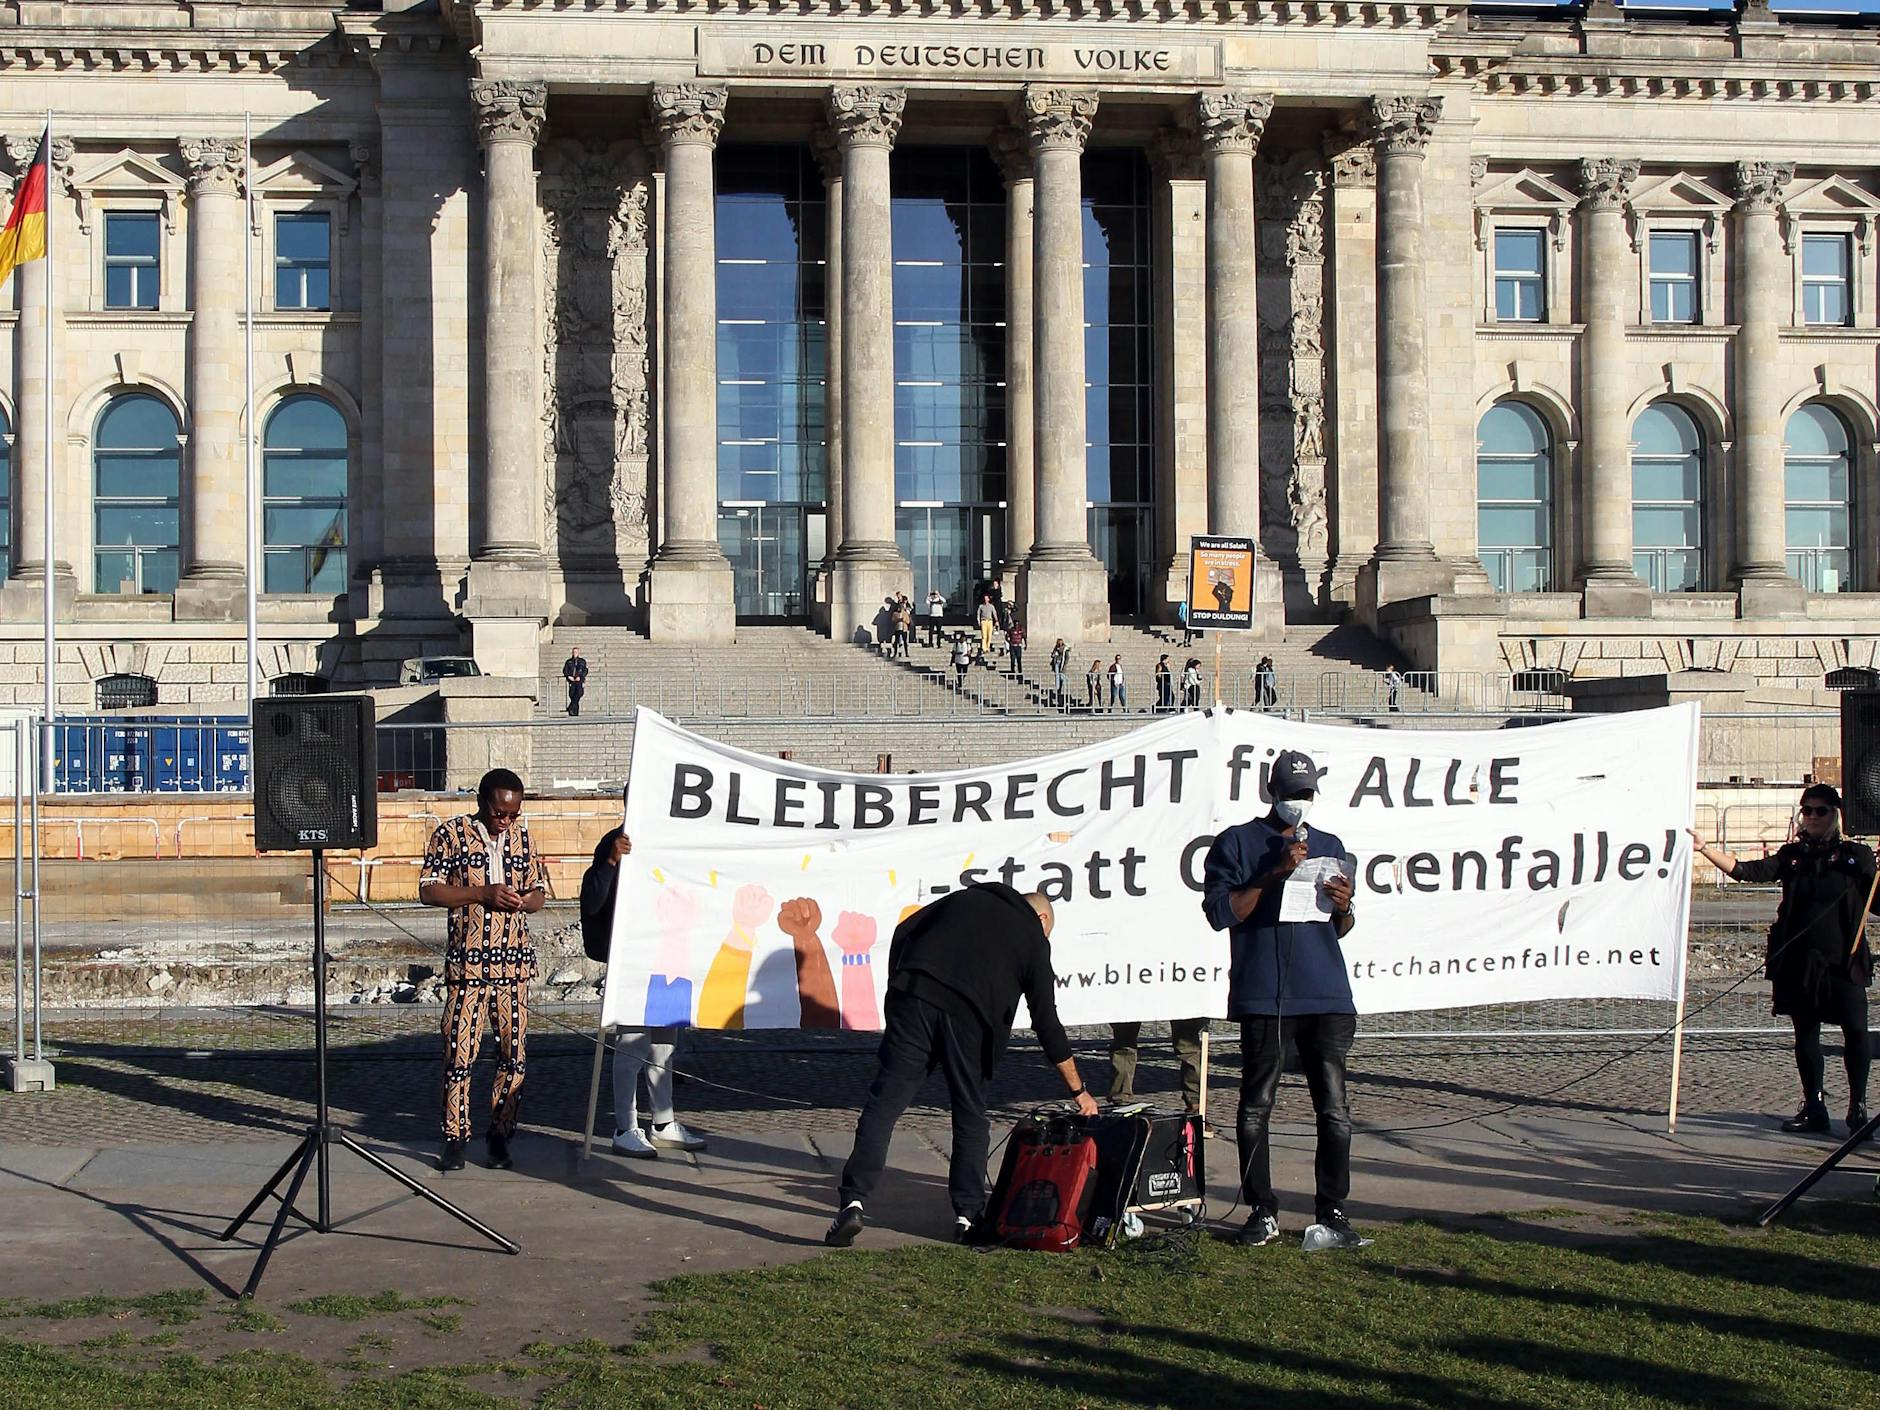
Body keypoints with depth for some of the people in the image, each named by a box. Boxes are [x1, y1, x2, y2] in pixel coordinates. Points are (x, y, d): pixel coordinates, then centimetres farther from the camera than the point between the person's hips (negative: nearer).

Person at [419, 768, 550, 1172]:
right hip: (467, 962, -3)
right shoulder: (450, 834, -1)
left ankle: (501, 1135, 13)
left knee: (514, 1052, 3)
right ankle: (455, 1137, 7)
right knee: (459, 1051, -3)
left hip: (514, 961, 4)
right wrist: (483, 894, -16)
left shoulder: (522, 837, 11)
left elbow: (539, 892, 17)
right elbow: (429, 890, -6)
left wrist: (523, 901, -7)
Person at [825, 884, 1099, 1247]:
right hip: (969, 1017, -1)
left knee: (883, 1104, -1)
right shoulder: (1033, 938, 18)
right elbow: (1047, 1023, 15)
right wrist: (1078, 1091, 21)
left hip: (914, 999, 1)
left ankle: (853, 1201, -12)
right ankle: (968, 1214, 15)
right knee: (970, 1116, 14)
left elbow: (904, 931, 16)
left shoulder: (966, 898, 26)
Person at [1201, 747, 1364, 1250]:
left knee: (1334, 1109, -2)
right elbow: (1221, 912, -5)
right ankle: (1262, 1211, 9)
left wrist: (1343, 907, -1)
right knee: (1256, 1108, 1)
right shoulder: (1237, 843, 7)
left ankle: (1333, 1212, 4)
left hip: (1327, 996, 3)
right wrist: (1275, 873, -12)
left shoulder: (1329, 847, 19)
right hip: (1263, 997, -3)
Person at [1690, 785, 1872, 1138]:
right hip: (1799, 961, 3)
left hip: (1844, 960, -2)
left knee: (1855, 1030, -7)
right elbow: (1746, 871, 0)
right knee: (1806, 1034, 7)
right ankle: (1814, 1107, 16)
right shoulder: (1792, 855, 9)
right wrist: (1705, 848, -9)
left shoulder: (1856, 855, 4)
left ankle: (1858, 1106, 6)